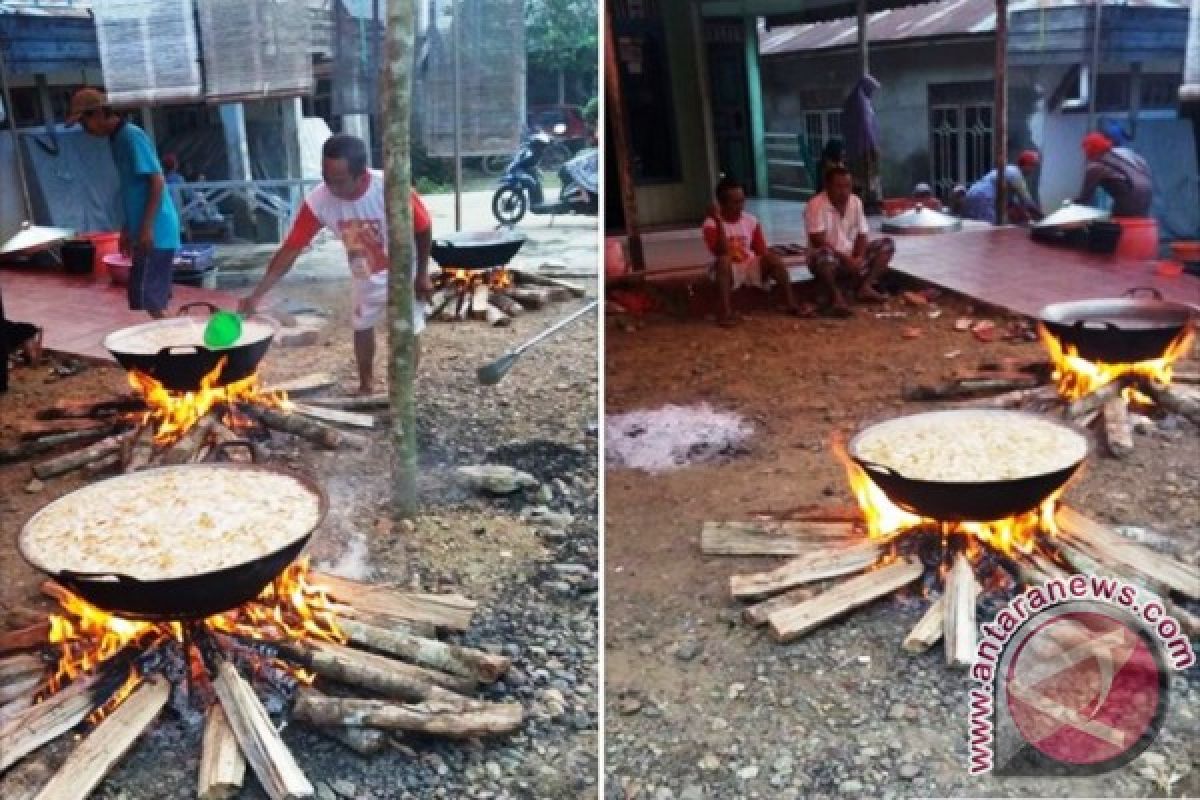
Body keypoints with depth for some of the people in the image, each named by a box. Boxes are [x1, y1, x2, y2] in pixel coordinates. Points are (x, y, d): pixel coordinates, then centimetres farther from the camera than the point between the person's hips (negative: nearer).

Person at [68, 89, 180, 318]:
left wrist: (146, 228, -22)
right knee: (154, 296, 12)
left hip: (155, 231, -9)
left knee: (146, 297, -8)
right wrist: (128, 228, 24)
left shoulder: (131, 136, -13)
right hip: (148, 230, 9)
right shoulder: (119, 139, 16)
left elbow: (157, 181, -18)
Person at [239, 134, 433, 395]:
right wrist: (257, 295, -28)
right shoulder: (318, 201, -27)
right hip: (364, 277, 4)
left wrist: (422, 275, -12)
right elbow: (291, 248, -22)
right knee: (362, 328, 19)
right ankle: (366, 386, 41)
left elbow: (424, 229, -19)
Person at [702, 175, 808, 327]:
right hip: (728, 270, -4)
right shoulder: (711, 224, -13)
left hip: (750, 266, 4)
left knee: (773, 258, -22)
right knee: (723, 260, -36)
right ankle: (726, 312, -38)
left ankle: (791, 304, -17)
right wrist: (719, 223, -34)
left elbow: (762, 251, 3)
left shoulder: (751, 221, 0)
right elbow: (721, 252, -28)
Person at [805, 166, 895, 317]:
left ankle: (865, 287, -12)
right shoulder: (816, 205, -17)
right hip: (828, 257, -6)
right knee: (825, 255, -41)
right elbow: (818, 241, -22)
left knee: (887, 244, -5)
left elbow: (862, 236, 2)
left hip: (852, 258, 6)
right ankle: (836, 298, -26)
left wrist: (859, 259, -17)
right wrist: (844, 258, -26)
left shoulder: (856, 202, 1)